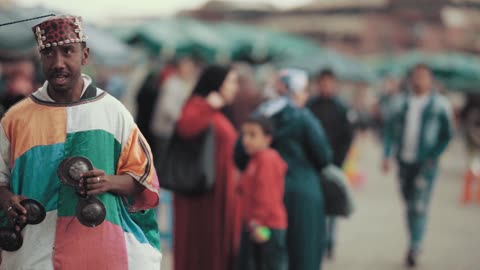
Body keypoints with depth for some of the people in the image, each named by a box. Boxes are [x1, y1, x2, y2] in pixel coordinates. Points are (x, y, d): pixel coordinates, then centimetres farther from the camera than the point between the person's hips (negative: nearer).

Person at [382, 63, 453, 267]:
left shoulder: (439, 104, 0)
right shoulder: (399, 102, 8)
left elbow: (446, 135, 4)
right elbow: (390, 130, 8)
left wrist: (434, 156, -7)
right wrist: (387, 155, -3)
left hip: (425, 163, -3)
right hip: (404, 161, 3)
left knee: (419, 206, -11)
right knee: (409, 206, 10)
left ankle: (414, 248, -8)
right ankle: (416, 244, 24)